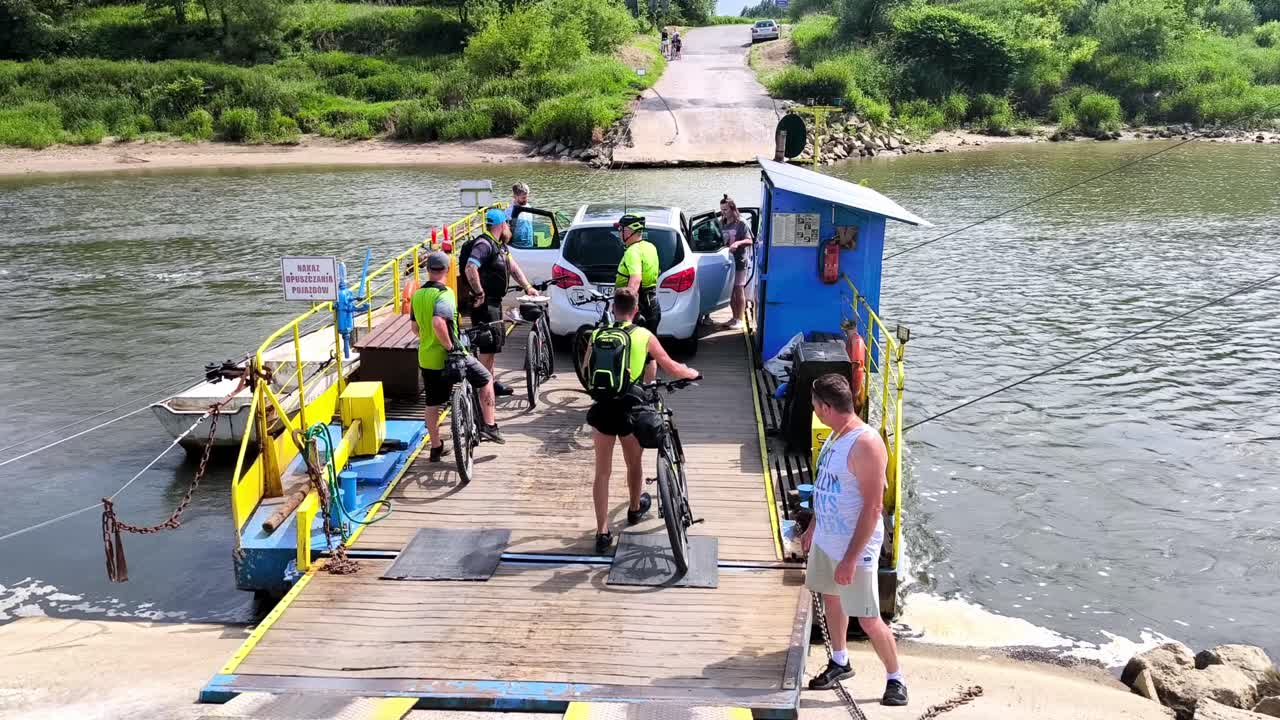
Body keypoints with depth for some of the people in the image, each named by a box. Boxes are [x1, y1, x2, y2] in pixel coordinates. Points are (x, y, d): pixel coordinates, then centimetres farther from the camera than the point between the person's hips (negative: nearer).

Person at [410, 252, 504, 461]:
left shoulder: (417, 295, 6)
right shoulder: (444, 294, -18)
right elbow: (438, 323, -34)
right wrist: (449, 346, -23)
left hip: (426, 358, 7)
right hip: (448, 356, -7)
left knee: (432, 404, 16)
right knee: (485, 379, 13)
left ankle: (436, 447, 23)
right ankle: (489, 426, 11)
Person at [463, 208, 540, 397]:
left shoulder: (499, 244, 13)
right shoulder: (484, 244, -19)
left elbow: (513, 266, 18)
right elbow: (470, 269, -32)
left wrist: (527, 287, 11)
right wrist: (479, 293, -25)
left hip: (495, 301, 10)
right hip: (484, 302, -10)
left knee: (495, 341, 16)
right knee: (489, 343, -6)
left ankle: (491, 382, 26)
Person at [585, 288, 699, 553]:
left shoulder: (598, 335, 3)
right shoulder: (644, 336, -2)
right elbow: (672, 368, 5)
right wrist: (692, 372, 26)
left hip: (602, 409, 1)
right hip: (630, 408, -1)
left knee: (602, 472, 10)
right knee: (634, 464, 24)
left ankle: (603, 532, 8)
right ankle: (635, 509, 47)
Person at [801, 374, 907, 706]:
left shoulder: (866, 444, -26)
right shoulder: (836, 434, 3)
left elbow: (873, 507, -26)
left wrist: (850, 559, -25)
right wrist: (813, 526, 22)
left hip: (854, 547, -9)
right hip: (825, 539, 9)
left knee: (868, 621, 0)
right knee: (830, 599, 22)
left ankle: (896, 679, 20)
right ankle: (840, 662, 41)